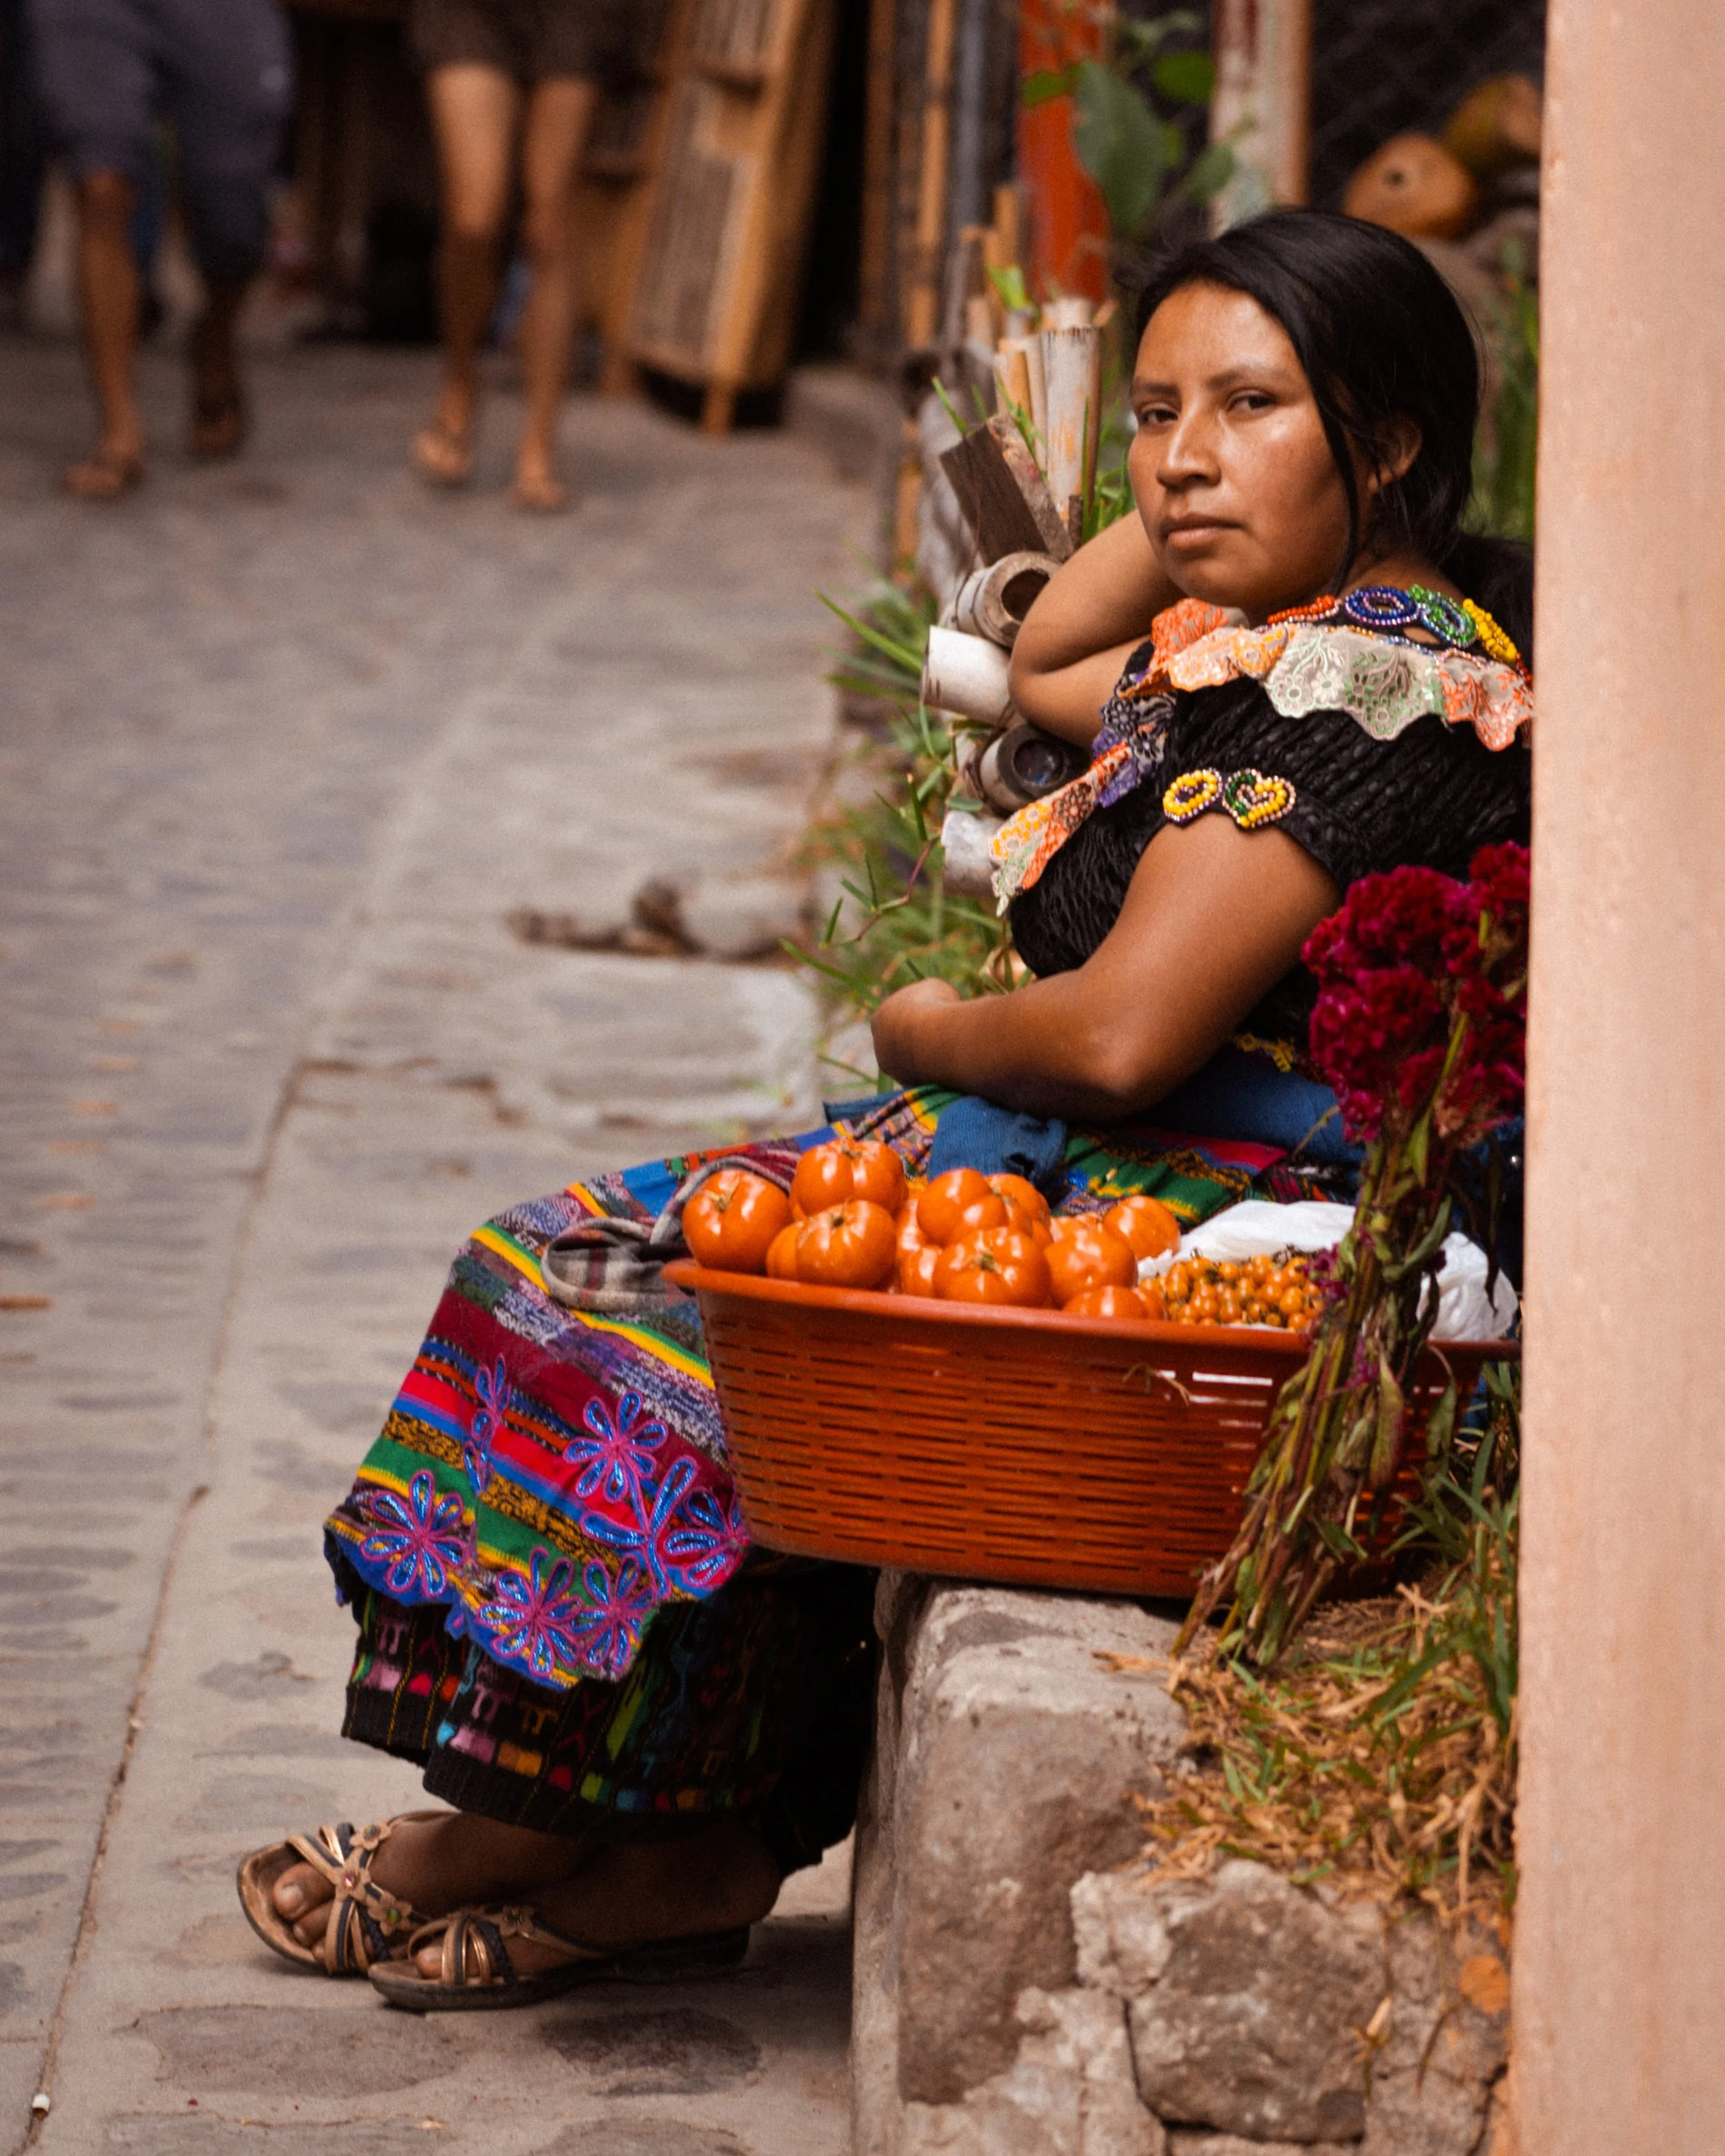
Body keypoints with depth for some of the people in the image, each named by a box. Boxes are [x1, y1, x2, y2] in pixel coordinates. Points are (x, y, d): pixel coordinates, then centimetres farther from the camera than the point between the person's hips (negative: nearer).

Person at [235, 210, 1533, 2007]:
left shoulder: (1348, 681, -21)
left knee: (654, 1311, -6)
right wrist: (1182, 512, 17)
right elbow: (1043, 672, 33)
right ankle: (683, 1853, 4)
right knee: (634, 1255, 8)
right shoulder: (1293, 630, 12)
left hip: (1212, 1236, -11)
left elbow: (1124, 1036, -28)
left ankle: (529, 1835, 13)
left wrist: (928, 1031, -7)